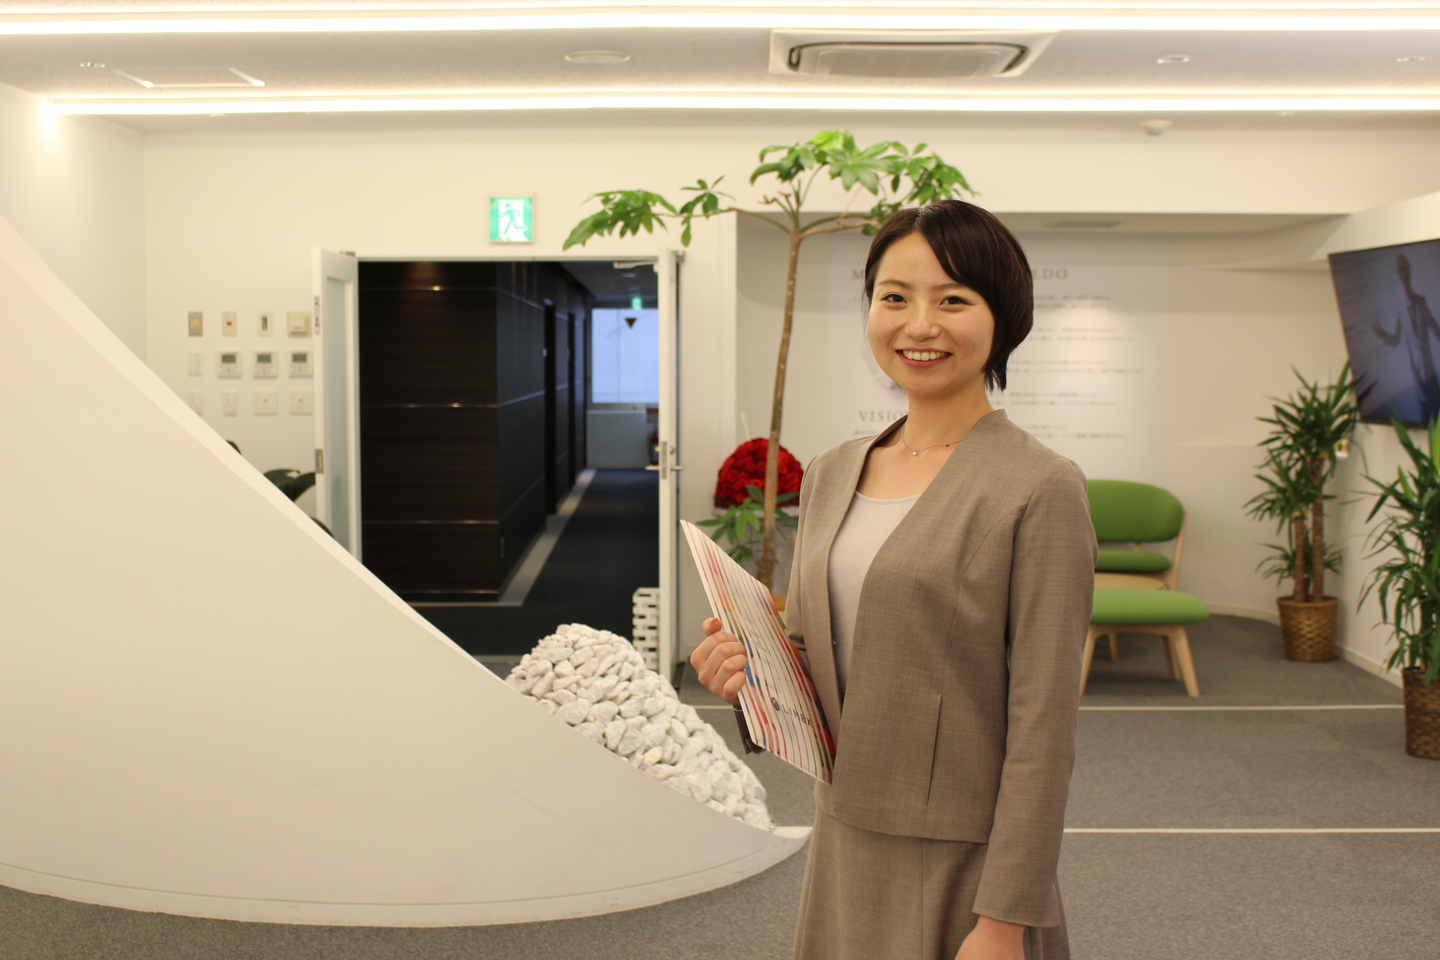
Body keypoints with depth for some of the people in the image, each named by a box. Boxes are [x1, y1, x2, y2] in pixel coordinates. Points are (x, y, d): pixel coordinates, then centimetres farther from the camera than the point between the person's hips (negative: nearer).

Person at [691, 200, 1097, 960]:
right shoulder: (831, 474, 6)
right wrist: (751, 669, -7)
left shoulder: (1038, 489, -12)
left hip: (959, 868, -5)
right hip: (845, 845, 6)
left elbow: (1043, 729, -14)